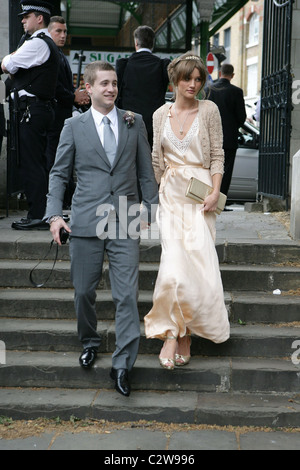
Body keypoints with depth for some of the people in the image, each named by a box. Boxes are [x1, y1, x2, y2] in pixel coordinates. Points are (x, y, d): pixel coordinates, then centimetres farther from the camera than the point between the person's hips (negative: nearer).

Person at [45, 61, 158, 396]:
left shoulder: (134, 123, 9)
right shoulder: (74, 126, 6)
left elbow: (146, 171, 12)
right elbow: (59, 173, 7)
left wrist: (153, 210, 7)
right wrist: (54, 214, -4)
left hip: (125, 221, 0)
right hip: (86, 221, 0)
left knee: (127, 295, -5)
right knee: (84, 291, 9)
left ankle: (123, 365, 2)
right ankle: (90, 343, 34)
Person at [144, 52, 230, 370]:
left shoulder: (209, 110, 3)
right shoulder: (161, 114, 11)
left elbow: (217, 155, 1)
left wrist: (215, 192, -10)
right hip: (170, 193, 2)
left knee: (197, 258, -8)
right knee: (175, 258, -12)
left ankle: (175, 332, 4)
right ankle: (179, 336, -8)